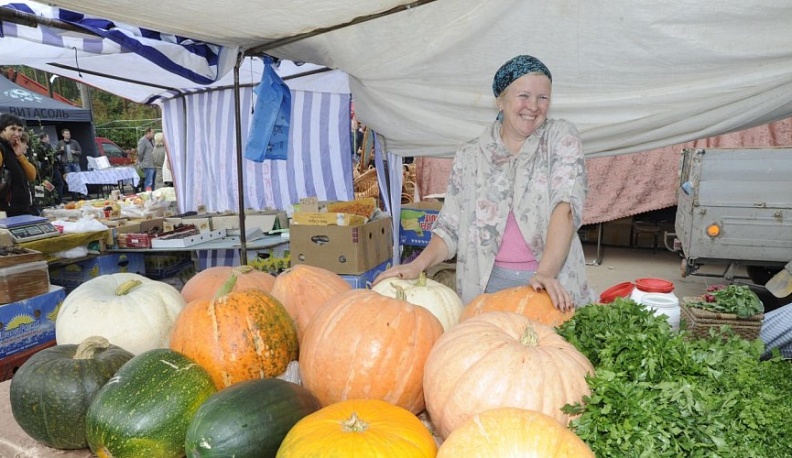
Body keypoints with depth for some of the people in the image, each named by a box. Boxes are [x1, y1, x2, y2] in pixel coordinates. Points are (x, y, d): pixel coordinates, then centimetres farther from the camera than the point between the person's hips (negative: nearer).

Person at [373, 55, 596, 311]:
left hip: (554, 283, -1)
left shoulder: (561, 138, 4)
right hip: (486, 284, 1)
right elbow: (451, 227, 8)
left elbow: (565, 206, -10)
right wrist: (417, 265, -10)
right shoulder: (470, 156, 8)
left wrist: (545, 273, -24)